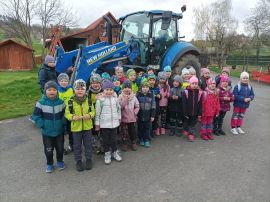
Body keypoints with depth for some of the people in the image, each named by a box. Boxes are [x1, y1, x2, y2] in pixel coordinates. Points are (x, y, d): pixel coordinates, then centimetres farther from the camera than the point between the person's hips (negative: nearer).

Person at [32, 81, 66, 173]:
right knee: (48, 150, 10)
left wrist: (63, 123, -6)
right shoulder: (41, 103, -11)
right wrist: (42, 125, -11)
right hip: (47, 132, -1)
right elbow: (36, 116, -7)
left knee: (60, 148, 15)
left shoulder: (61, 102, -5)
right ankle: (49, 164, 33)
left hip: (59, 131, 2)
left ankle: (60, 161, 38)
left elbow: (65, 114, 3)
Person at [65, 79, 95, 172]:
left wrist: (89, 115, -18)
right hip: (76, 127, -1)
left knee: (88, 144, 13)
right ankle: (78, 161, 28)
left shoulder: (89, 101, -4)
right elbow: (67, 113, -3)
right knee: (77, 146, 12)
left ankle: (89, 160, 31)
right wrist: (73, 117, -22)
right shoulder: (71, 101, -7)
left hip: (87, 126, 1)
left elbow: (93, 111, 3)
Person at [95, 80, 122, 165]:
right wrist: (97, 124, -5)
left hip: (114, 123, 3)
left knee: (114, 138, 15)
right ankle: (107, 153, 25)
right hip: (104, 124, -3)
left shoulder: (115, 98, 2)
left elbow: (118, 109, 14)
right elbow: (97, 113, -7)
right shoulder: (100, 100, -11)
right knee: (105, 140, 10)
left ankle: (115, 152, 32)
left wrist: (119, 118, 15)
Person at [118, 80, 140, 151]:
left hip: (132, 118, 2)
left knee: (133, 131, 11)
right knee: (124, 132, 8)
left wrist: (135, 113, -8)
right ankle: (124, 144, 26)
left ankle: (133, 143, 31)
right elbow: (120, 107, -16)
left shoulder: (133, 96, 0)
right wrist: (125, 99, -21)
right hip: (124, 118, -1)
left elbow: (137, 106, 5)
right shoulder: (121, 96, -6)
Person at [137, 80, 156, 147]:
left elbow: (153, 106, 0)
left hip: (148, 115, 0)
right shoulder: (138, 94, -4)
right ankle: (141, 139, 28)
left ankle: (147, 140, 22)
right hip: (140, 115, 0)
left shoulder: (151, 95, -3)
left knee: (147, 128, 8)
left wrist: (152, 116, -2)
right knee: (140, 128, 12)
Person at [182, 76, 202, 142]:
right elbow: (184, 104, -12)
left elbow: (200, 104, 0)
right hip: (187, 113, -1)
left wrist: (199, 113, -1)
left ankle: (191, 134, 21)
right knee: (186, 123, 18)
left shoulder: (199, 93, -3)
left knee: (192, 124, 10)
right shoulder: (186, 92, -12)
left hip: (195, 113, 1)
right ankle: (186, 130, 43)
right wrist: (185, 113, -13)